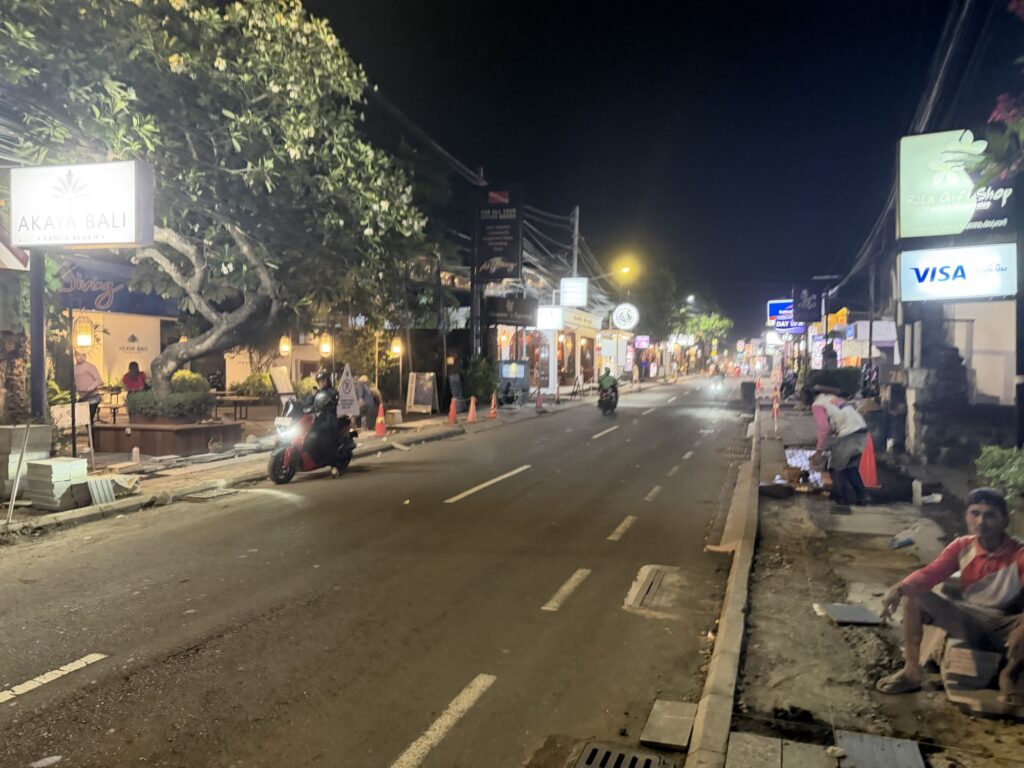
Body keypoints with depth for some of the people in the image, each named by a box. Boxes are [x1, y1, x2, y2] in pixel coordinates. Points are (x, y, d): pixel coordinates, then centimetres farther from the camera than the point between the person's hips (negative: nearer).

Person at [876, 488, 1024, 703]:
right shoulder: (962, 546, -4)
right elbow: (930, 573, -17)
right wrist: (898, 589, -37)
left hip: (1005, 627, -4)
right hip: (968, 620, 4)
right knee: (912, 596, -15)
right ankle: (911, 671, -7)